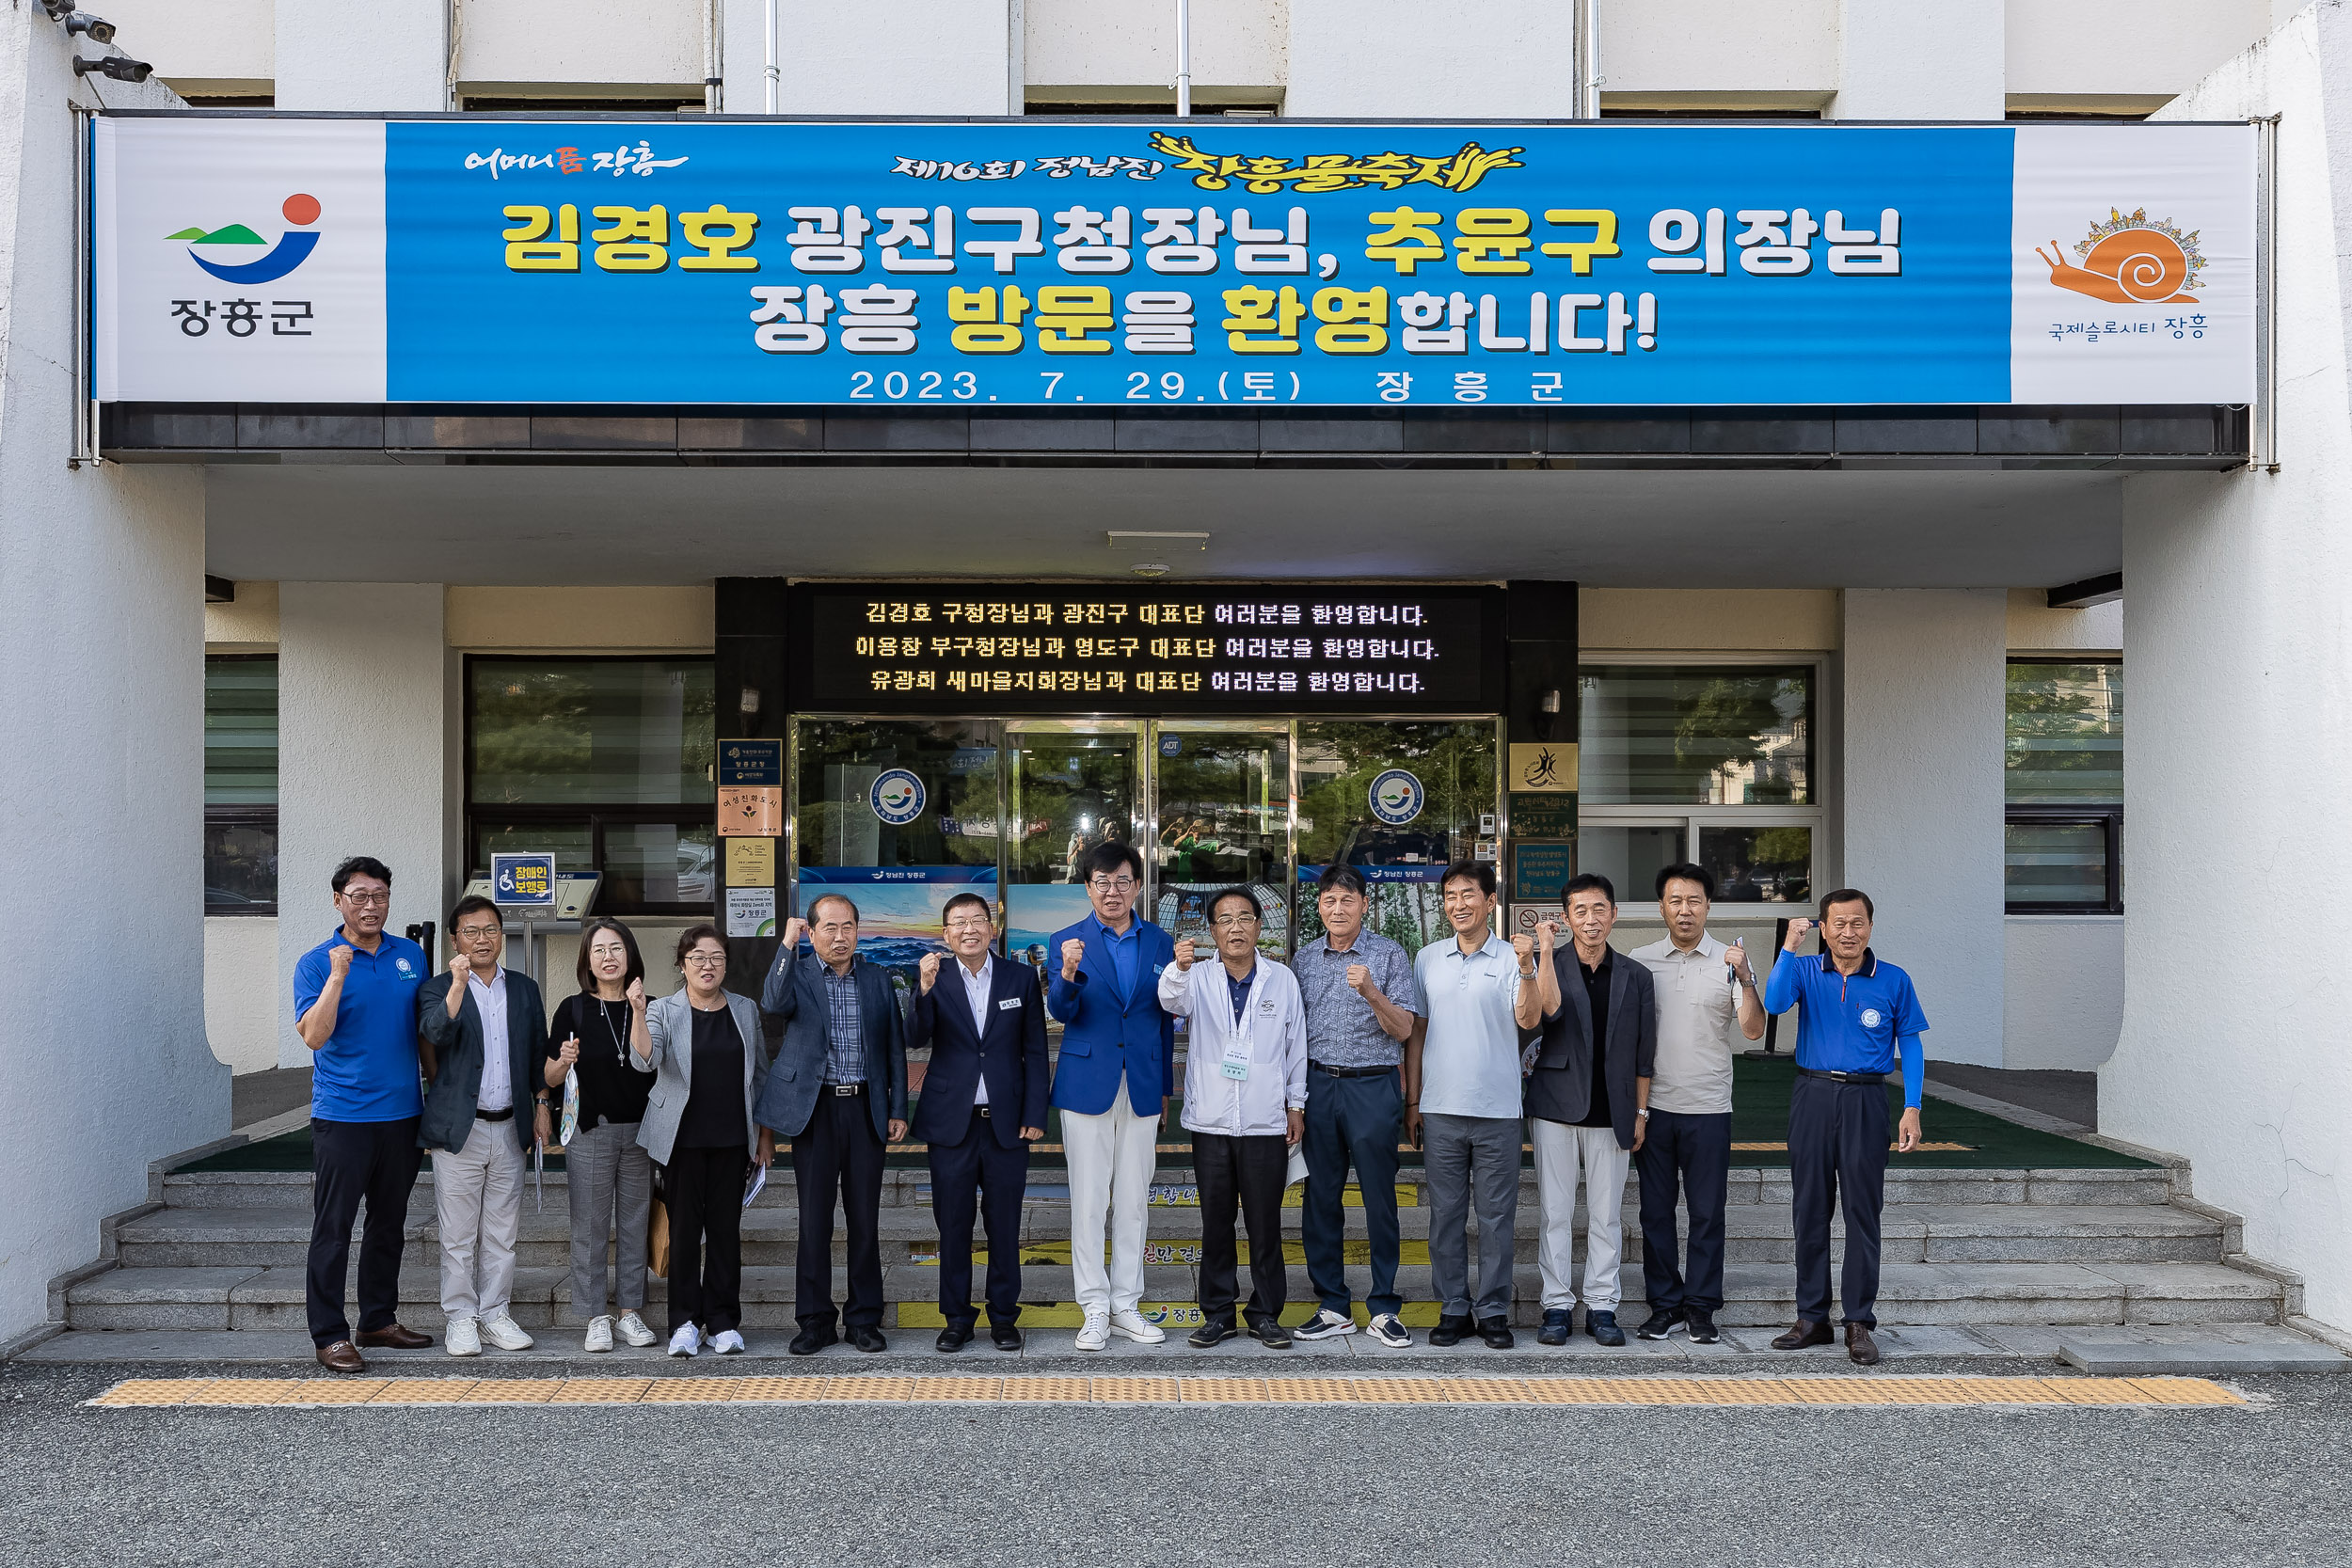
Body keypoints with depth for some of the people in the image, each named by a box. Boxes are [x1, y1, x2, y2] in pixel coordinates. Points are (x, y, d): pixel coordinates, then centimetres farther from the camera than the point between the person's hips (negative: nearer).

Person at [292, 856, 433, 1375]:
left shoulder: (412, 956, 9)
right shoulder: (317, 963, -4)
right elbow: (314, 1036, -16)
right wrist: (338, 976, -24)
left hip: (403, 1114, 5)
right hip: (342, 1116, -5)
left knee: (390, 1224, 14)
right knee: (333, 1229, -3)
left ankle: (380, 1320, 25)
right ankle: (330, 1335, 3)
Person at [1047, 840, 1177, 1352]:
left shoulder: (1159, 943, 7)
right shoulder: (1068, 941, -1)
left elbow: (1165, 1020, 12)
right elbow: (1061, 1012, -12)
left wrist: (1164, 1088, 12)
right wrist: (1068, 974, -33)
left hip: (1142, 1088, 3)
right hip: (1087, 1084, -2)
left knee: (1133, 1201, 8)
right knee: (1089, 1201, 1)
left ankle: (1125, 1307, 16)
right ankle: (1095, 1310, 8)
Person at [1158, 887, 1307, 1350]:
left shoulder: (1283, 980, 4)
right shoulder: (1199, 978, 1)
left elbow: (1296, 1045, 9)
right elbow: (1172, 1001, -21)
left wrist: (1296, 1104, 8)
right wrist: (1179, 968, -42)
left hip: (1266, 1122, 0)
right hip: (1210, 1121, 0)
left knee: (1265, 1223, 5)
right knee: (1215, 1222, 7)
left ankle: (1266, 1313, 16)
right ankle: (1217, 1314, 17)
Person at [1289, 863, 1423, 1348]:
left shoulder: (1390, 956, 0)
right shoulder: (1305, 959, 11)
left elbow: (1403, 1029, -5)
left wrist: (1370, 992, -22)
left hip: (1373, 1089, -3)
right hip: (1318, 1086, 3)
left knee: (1380, 1200, 1)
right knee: (1321, 1199, 5)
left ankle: (1384, 1309, 10)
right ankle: (1334, 1307, 15)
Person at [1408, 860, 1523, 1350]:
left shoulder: (1511, 960, 0)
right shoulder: (1427, 960, 9)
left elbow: (1527, 1020, -14)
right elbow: (1415, 1032, 12)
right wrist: (1411, 1101, 9)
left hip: (1497, 1111, -2)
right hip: (1441, 1108, 2)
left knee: (1496, 1215, 3)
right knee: (1445, 1213, 7)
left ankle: (1493, 1311, 13)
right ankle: (1453, 1309, 16)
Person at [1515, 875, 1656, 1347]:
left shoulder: (1635, 976, 8)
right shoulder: (1548, 964, 1)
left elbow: (1643, 1053, 10)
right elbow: (1548, 1010, -20)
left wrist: (1640, 1113, 7)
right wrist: (1544, 954, -28)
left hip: (1610, 1114, 2)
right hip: (1556, 1108, -1)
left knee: (1606, 1215, 6)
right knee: (1555, 1214, 2)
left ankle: (1602, 1306, 14)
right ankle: (1558, 1306, 10)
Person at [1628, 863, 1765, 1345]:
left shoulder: (1729, 962, 1)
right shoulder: (1639, 962, 4)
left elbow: (1753, 1030, -8)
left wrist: (1746, 981, -23)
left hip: (1708, 1109, -1)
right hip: (1653, 1106, 1)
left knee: (1707, 1213, 4)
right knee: (1655, 1210, 6)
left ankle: (1701, 1308, 13)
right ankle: (1665, 1305, 16)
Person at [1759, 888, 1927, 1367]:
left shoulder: (1893, 981, 3)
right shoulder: (1805, 971, 5)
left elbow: (1910, 1045, 5)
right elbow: (1775, 1003, -14)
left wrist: (1912, 1109, -2)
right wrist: (1789, 946, -18)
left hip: (1864, 1100, -1)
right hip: (1812, 1097, 1)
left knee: (1863, 1212, -1)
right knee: (1810, 1210, 6)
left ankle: (1860, 1323, 5)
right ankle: (1812, 1318, 14)